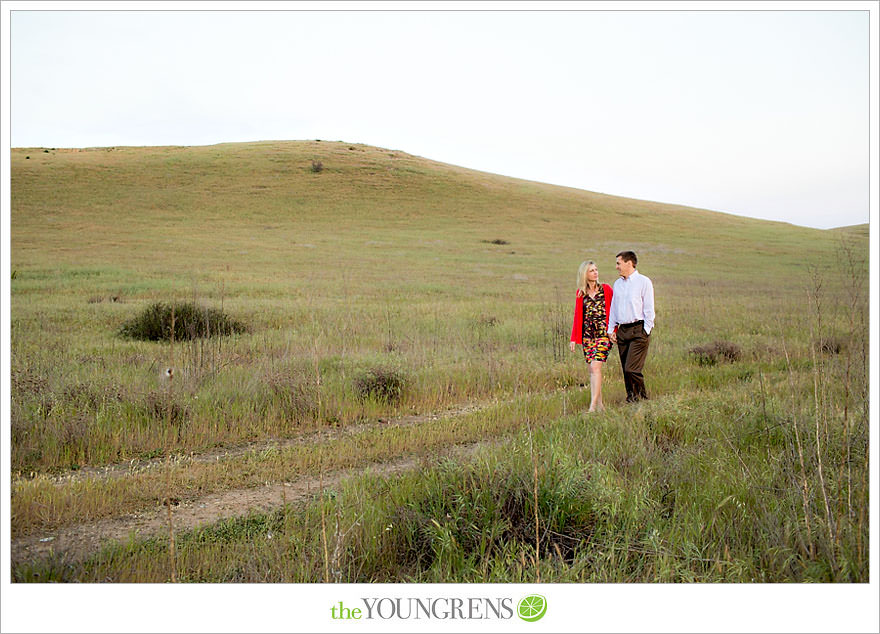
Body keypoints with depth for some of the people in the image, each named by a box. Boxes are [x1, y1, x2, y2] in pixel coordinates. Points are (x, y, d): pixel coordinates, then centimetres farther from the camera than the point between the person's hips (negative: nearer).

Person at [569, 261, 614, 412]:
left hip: (603, 333, -3)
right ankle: (600, 404, 12)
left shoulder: (606, 289, 3)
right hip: (587, 334, 4)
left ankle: (593, 406, -17)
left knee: (595, 367, -15)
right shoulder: (580, 293, 10)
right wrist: (574, 338, 7)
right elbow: (577, 316, 11)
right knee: (592, 369, 3)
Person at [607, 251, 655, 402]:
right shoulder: (617, 284, 17)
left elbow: (649, 309, -5)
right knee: (626, 370, 5)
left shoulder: (644, 282, -3)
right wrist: (611, 329, 13)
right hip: (622, 330, 6)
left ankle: (642, 396, 4)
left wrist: (646, 331, -10)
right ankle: (631, 398, 14)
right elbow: (613, 308, 21)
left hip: (639, 329, -6)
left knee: (631, 369, -13)